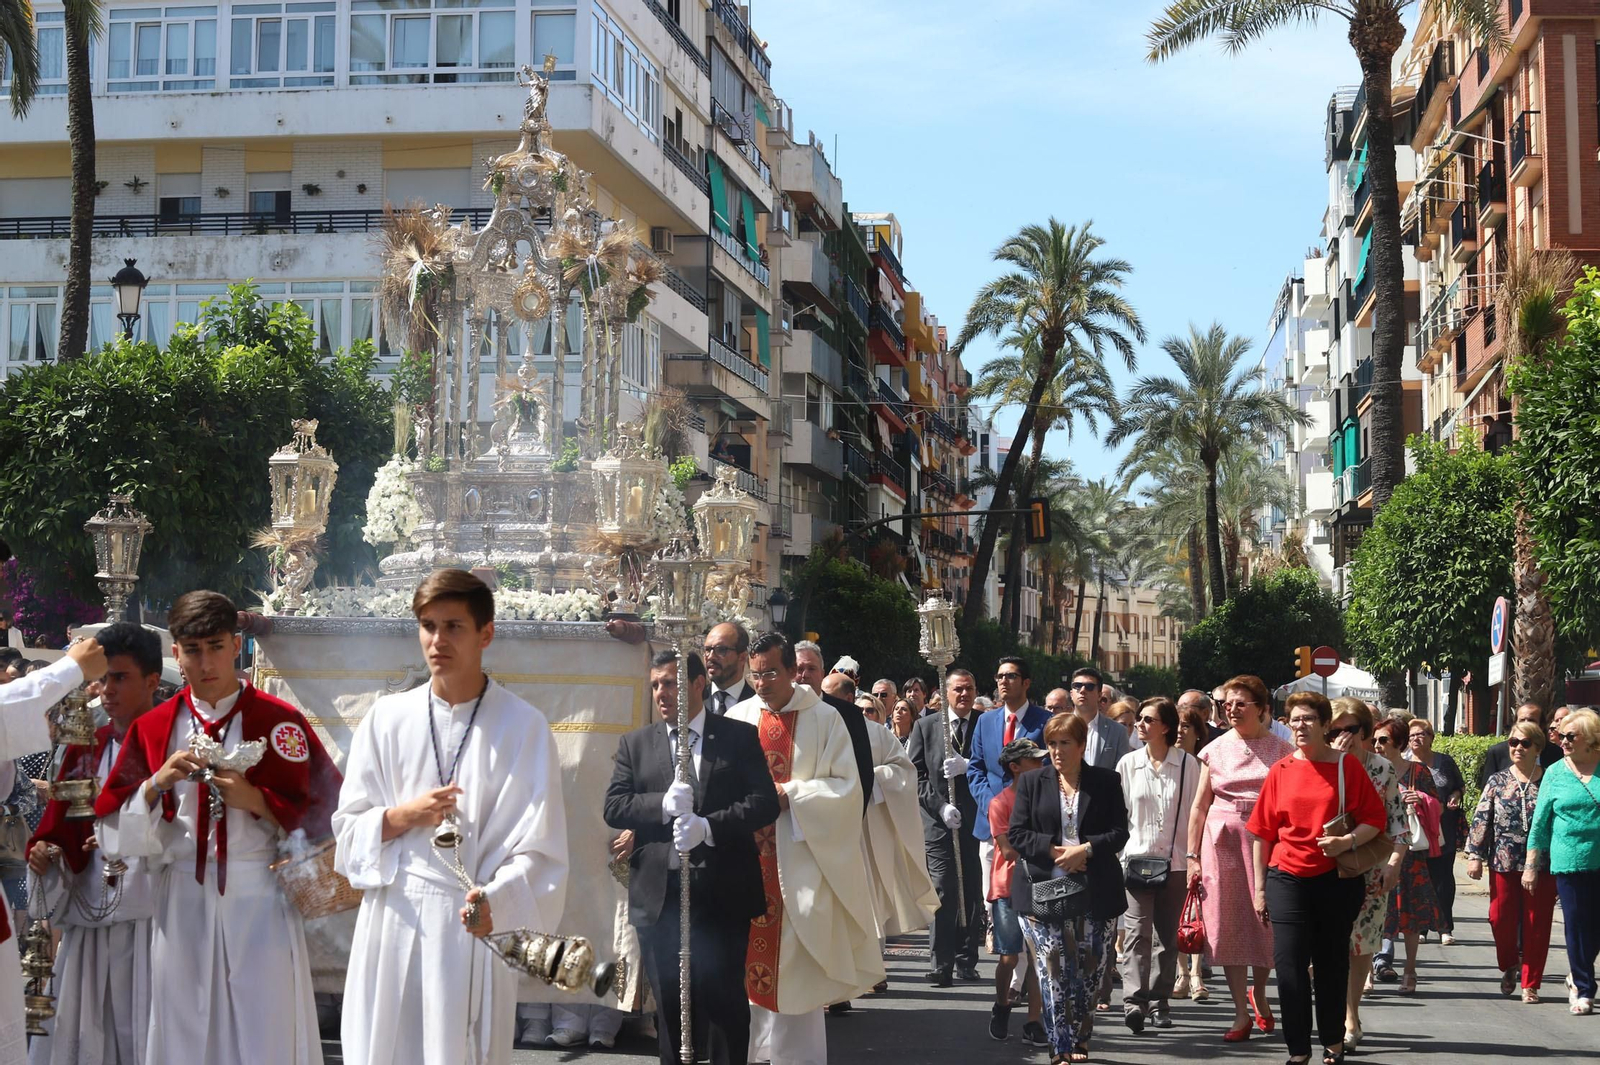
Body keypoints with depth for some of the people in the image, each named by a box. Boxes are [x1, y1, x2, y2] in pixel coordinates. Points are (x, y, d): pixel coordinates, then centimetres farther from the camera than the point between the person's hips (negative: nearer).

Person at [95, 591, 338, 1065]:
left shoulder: (280, 721, 1)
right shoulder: (152, 729, 8)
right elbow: (112, 829, 5)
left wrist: (255, 799, -15)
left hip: (260, 902, -2)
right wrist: (158, 783, -11)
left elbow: (322, 811, -1)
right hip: (182, 905, 3)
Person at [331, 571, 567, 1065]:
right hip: (394, 920, 3)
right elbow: (349, 828, 10)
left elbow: (538, 849, -9)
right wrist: (402, 817, -9)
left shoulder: (523, 727, -4)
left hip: (474, 924, -2)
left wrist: (495, 904, -27)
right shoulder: (387, 718, 6)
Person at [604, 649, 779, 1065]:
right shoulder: (635, 744, 9)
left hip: (722, 891, -2)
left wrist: (708, 826, -19)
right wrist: (664, 805, -18)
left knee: (724, 998, 3)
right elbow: (613, 807, 0)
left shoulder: (740, 737, 3)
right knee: (668, 1001, 9)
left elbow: (765, 803, -5)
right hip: (658, 894, 2)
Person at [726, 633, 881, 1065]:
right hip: (745, 859, 2)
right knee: (748, 961, 4)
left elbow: (847, 786, -5)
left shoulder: (824, 720, -1)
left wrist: (790, 794, -14)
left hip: (800, 862, -2)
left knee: (794, 970, 2)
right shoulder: (738, 717, 5)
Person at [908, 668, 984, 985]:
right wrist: (941, 806, -9)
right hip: (939, 822, -1)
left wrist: (967, 767, -14)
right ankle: (941, 965, -5)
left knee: (972, 893, 3)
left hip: (976, 820, 1)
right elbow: (917, 774, 3)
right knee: (944, 891, -7)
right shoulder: (925, 726, 9)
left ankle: (966, 960, 13)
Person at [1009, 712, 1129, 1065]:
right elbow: (1017, 834, 2)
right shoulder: (1032, 783, 8)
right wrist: (1056, 850, -12)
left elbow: (1119, 833, 2)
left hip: (1095, 893, 0)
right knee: (1053, 971, -7)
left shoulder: (1106, 782, 7)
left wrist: (1085, 849, -14)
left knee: (1090, 970, 3)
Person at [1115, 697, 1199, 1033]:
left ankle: (1158, 1002, 17)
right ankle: (1133, 1001, -19)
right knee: (1137, 930, -12)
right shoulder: (1128, 764, 6)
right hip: (1137, 859, 0)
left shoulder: (1187, 764, 1)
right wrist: (1120, 853, 3)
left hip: (1175, 861, 0)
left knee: (1167, 934, 8)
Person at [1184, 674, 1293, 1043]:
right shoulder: (1215, 750, 8)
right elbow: (1200, 807, 9)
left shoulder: (1281, 751, 3)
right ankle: (1241, 1014, 8)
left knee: (1267, 921, 2)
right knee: (1229, 925, 0)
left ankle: (1258, 992, 31)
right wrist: (1192, 856, 5)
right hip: (1222, 841, 1)